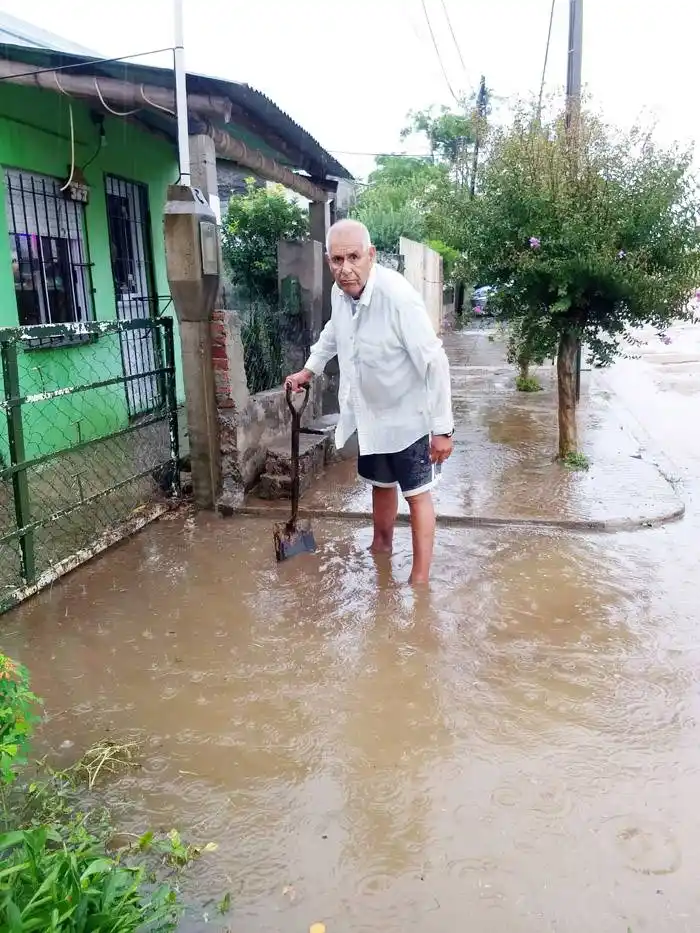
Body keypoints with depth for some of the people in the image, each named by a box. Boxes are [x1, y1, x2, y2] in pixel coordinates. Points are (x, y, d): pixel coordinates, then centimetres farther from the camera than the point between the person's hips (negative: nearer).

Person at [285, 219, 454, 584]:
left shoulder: (398, 296, -30)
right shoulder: (340, 292, -8)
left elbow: (434, 363, -27)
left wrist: (442, 428, -25)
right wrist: (309, 369, 16)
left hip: (405, 415, -7)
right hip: (369, 413, 7)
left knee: (416, 495, 3)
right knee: (380, 483, 25)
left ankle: (420, 580, 13)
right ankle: (381, 544, 47)